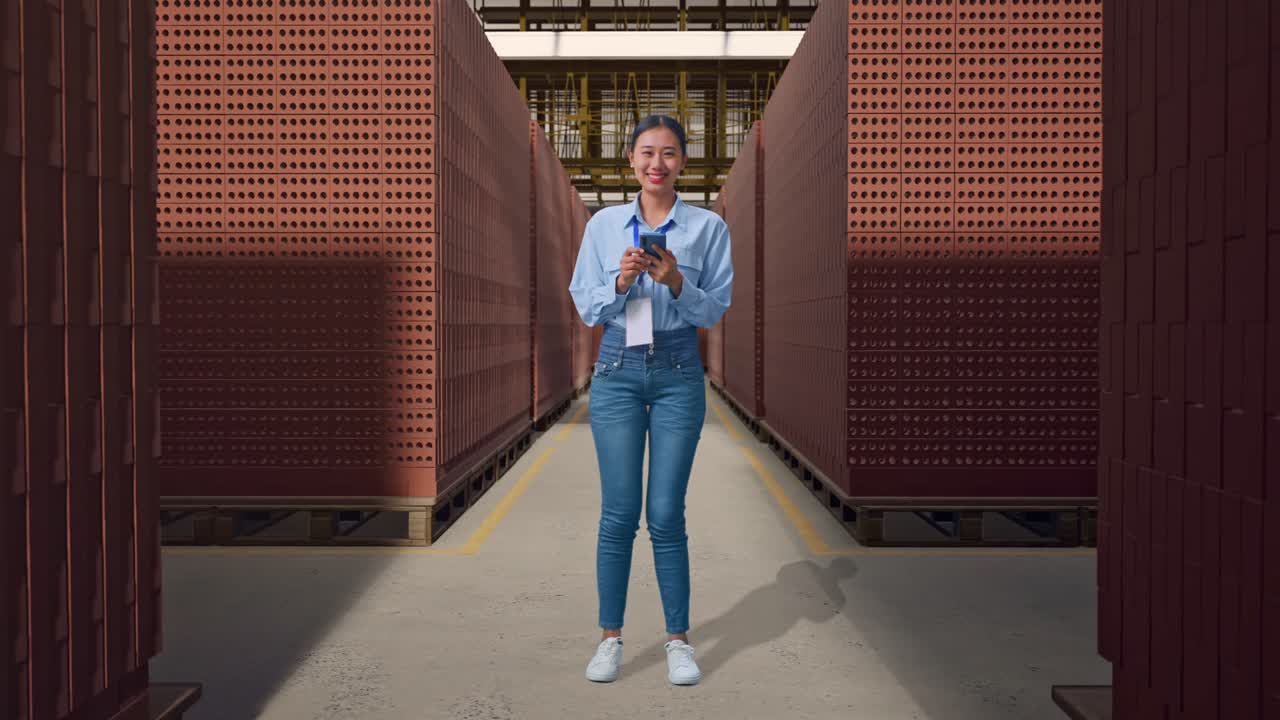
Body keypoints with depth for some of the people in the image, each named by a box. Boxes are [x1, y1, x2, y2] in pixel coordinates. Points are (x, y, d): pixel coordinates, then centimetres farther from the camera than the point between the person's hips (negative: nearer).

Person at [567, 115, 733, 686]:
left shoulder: (708, 226, 1)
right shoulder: (603, 224, 5)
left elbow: (715, 309, -1)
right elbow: (585, 307, 3)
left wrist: (675, 283, -19)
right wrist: (622, 281, -15)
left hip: (678, 374, -1)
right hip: (617, 372, 1)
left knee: (667, 515, 2)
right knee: (618, 513, 3)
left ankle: (679, 640, 18)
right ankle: (610, 638, 19)